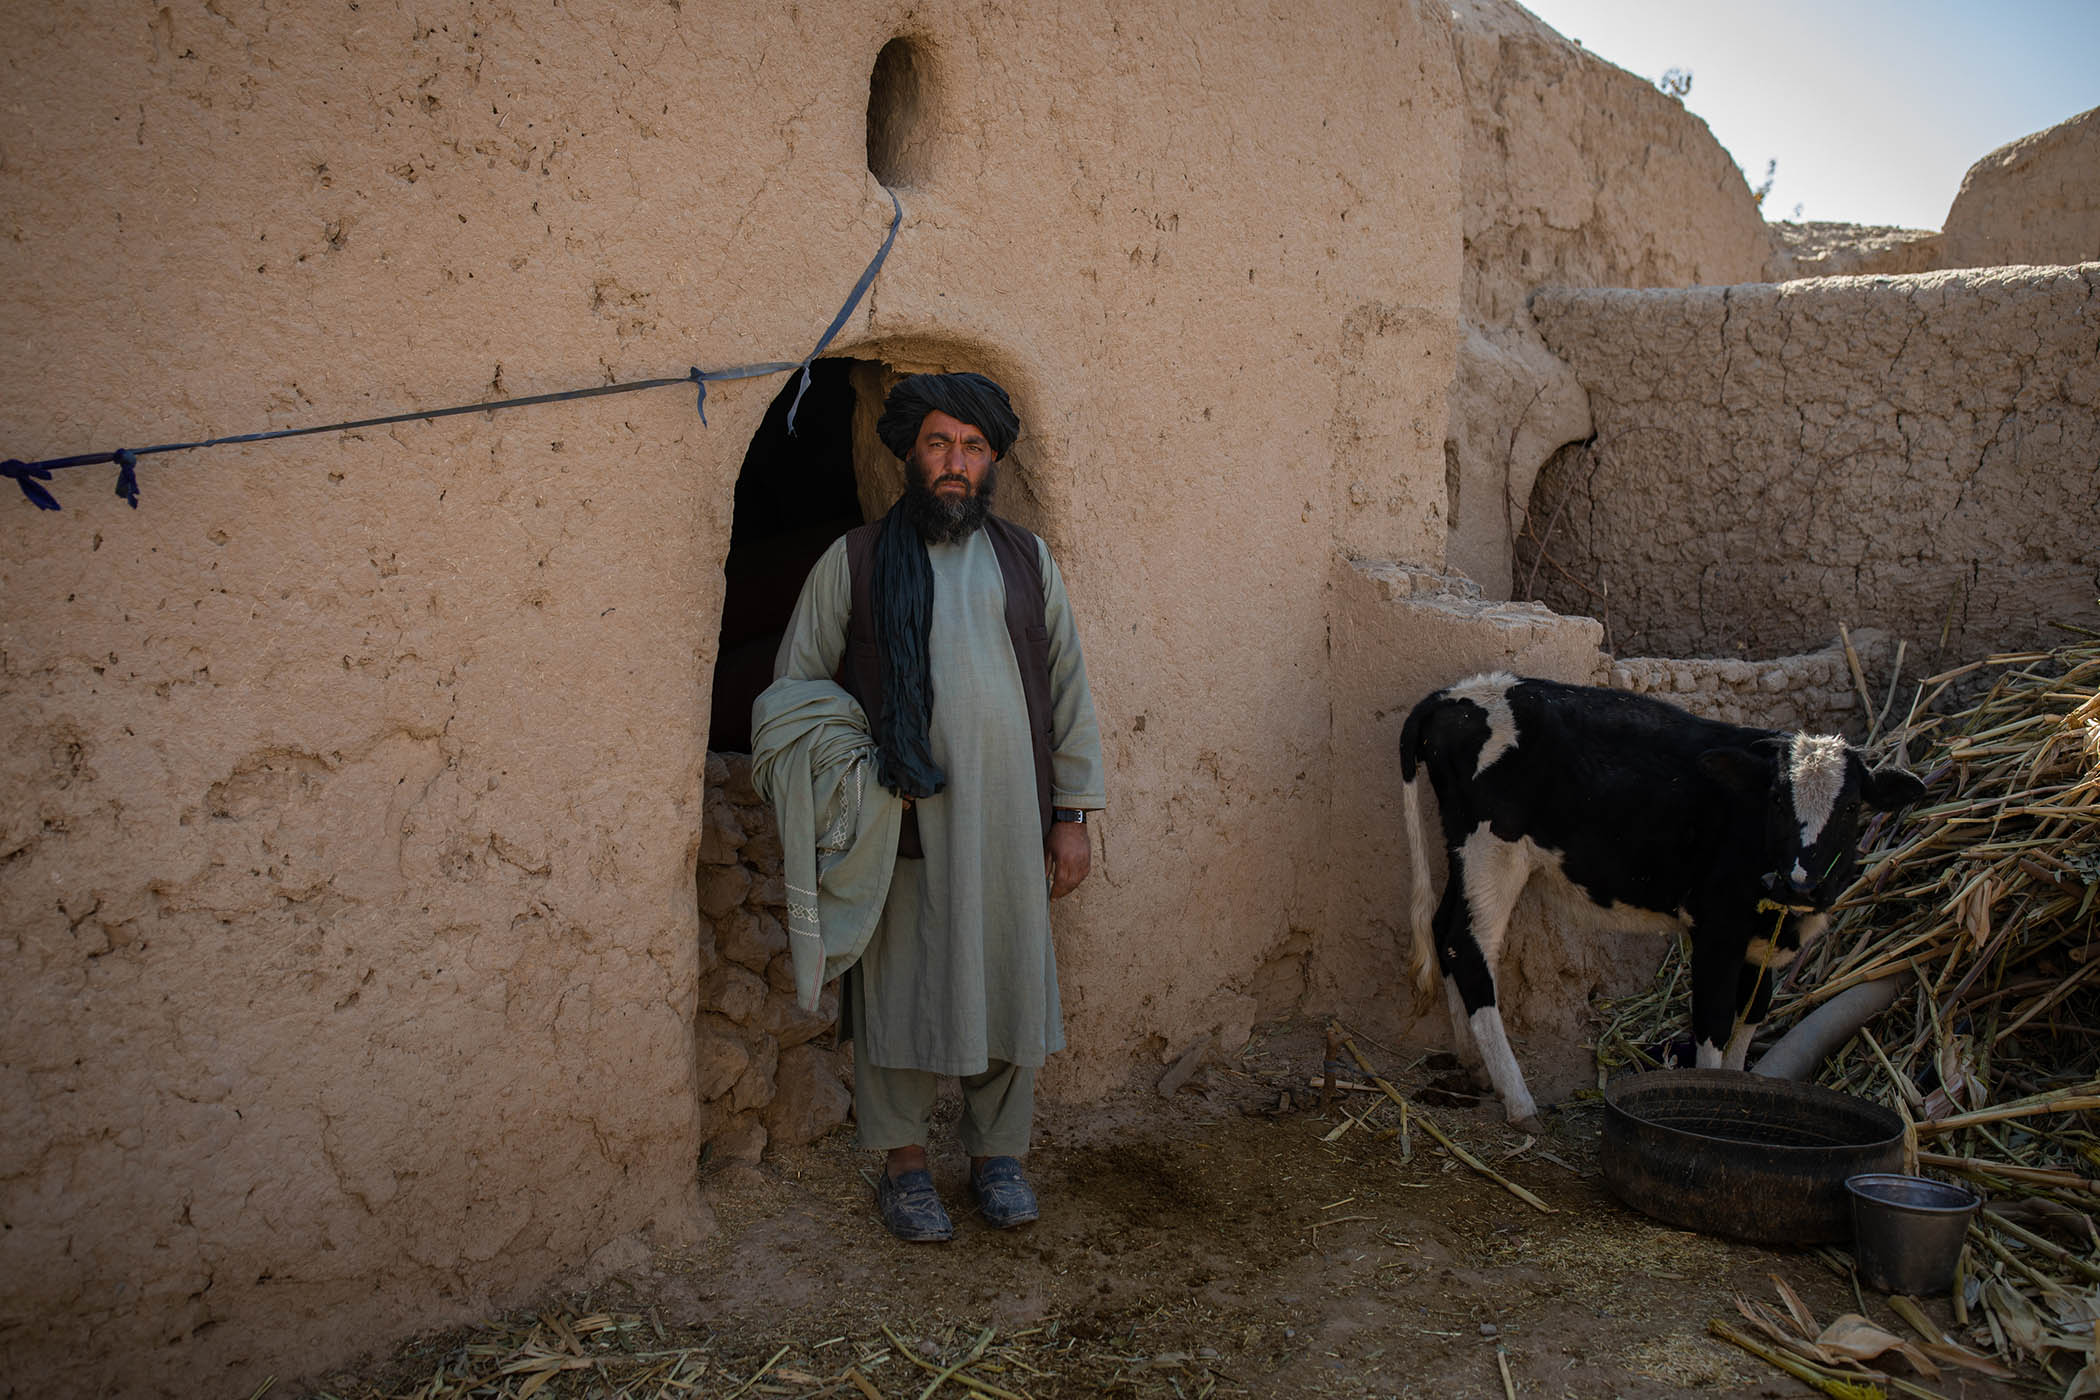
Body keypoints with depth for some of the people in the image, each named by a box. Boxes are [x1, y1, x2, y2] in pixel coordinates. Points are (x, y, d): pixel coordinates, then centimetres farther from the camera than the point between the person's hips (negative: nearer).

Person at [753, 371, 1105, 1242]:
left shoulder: (1026, 561, 10)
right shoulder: (853, 563, 3)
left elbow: (1068, 690, 11)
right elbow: (793, 694, 6)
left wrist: (1072, 817, 7)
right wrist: (813, 818, -4)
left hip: (1010, 824, 2)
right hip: (901, 822, -2)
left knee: (1012, 985, 9)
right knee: (900, 990, 5)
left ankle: (999, 1158, 27)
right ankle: (904, 1167, 22)